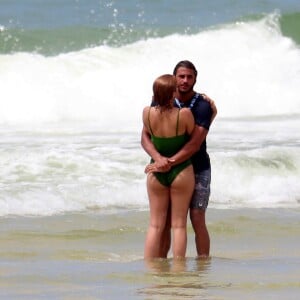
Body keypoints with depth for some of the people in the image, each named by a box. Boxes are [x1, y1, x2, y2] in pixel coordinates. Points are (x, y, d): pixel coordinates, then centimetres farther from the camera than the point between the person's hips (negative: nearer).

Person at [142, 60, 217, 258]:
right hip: (168, 170, 3)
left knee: (197, 219, -5)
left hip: (197, 169, -3)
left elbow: (195, 144, -19)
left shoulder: (203, 105, -10)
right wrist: (158, 158, -26)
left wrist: (169, 164, -26)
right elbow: (145, 137, -7)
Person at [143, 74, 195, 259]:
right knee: (179, 225, 7)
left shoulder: (148, 113, -12)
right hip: (182, 171, -2)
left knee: (156, 225, 11)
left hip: (156, 173, 2)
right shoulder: (184, 114, -20)